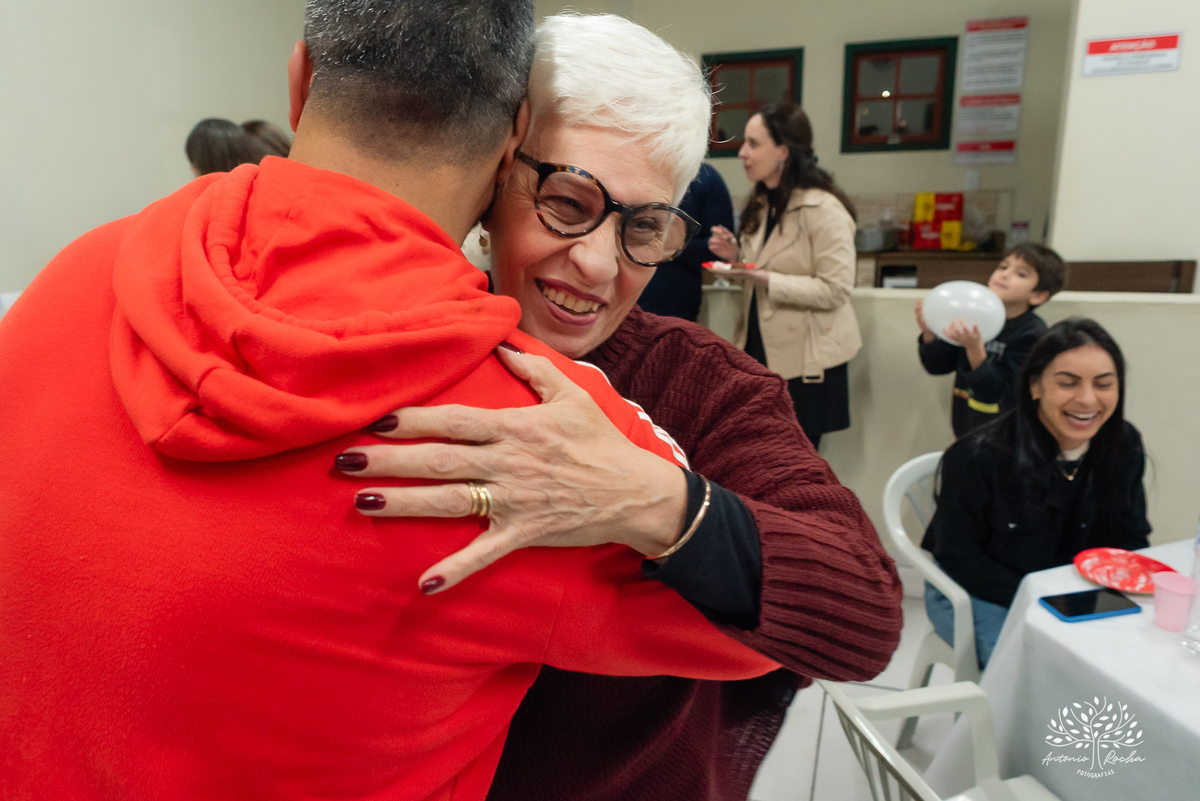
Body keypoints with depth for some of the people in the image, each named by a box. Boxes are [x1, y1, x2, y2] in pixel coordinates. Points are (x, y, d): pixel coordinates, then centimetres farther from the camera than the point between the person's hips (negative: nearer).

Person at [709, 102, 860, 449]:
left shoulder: (824, 210, -16)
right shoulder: (761, 205, 10)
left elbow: (836, 289, -20)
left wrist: (767, 280, -28)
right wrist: (737, 256, -1)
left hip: (804, 359, -7)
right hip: (760, 347, 7)